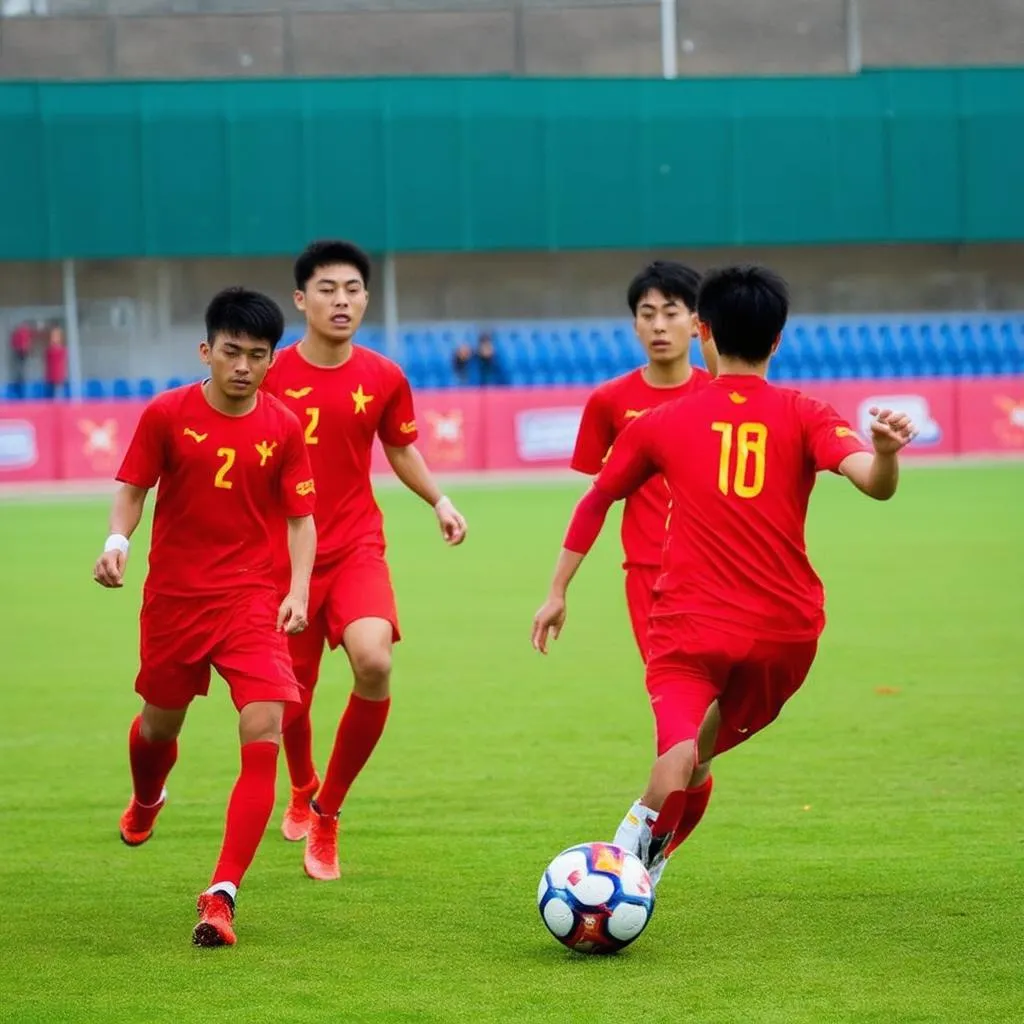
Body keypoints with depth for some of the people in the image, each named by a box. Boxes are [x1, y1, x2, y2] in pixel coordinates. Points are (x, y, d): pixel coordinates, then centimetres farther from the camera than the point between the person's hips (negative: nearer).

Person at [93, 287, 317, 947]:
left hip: (252, 601, -1)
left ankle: (222, 896, -16)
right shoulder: (167, 415, -7)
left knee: (264, 734, -17)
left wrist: (299, 591, -12)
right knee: (160, 723, 19)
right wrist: (118, 539, -18)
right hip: (173, 596, 1)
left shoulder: (283, 427, -4)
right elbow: (133, 489, 2)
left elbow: (301, 518, 1)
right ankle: (146, 802, 58)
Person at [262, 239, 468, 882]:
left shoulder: (384, 379, 1)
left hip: (358, 548, 0)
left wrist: (439, 500, 1)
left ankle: (327, 812, -5)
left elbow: (401, 449, 16)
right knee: (293, 695, 8)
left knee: (374, 663, -25)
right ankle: (303, 789, 45)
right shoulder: (270, 377, -5)